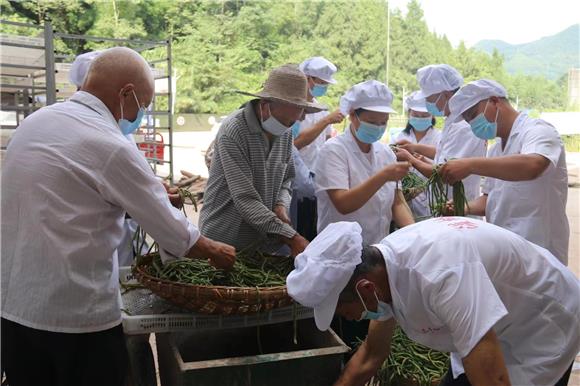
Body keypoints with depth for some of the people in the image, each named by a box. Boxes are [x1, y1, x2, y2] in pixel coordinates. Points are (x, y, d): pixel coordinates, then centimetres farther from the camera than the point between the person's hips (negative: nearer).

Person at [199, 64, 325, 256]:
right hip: (224, 241, -6)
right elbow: (245, 199, -25)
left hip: (264, 239, 6)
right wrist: (291, 237, -29)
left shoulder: (285, 132, 1)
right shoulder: (233, 132, -21)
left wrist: (281, 205, -11)